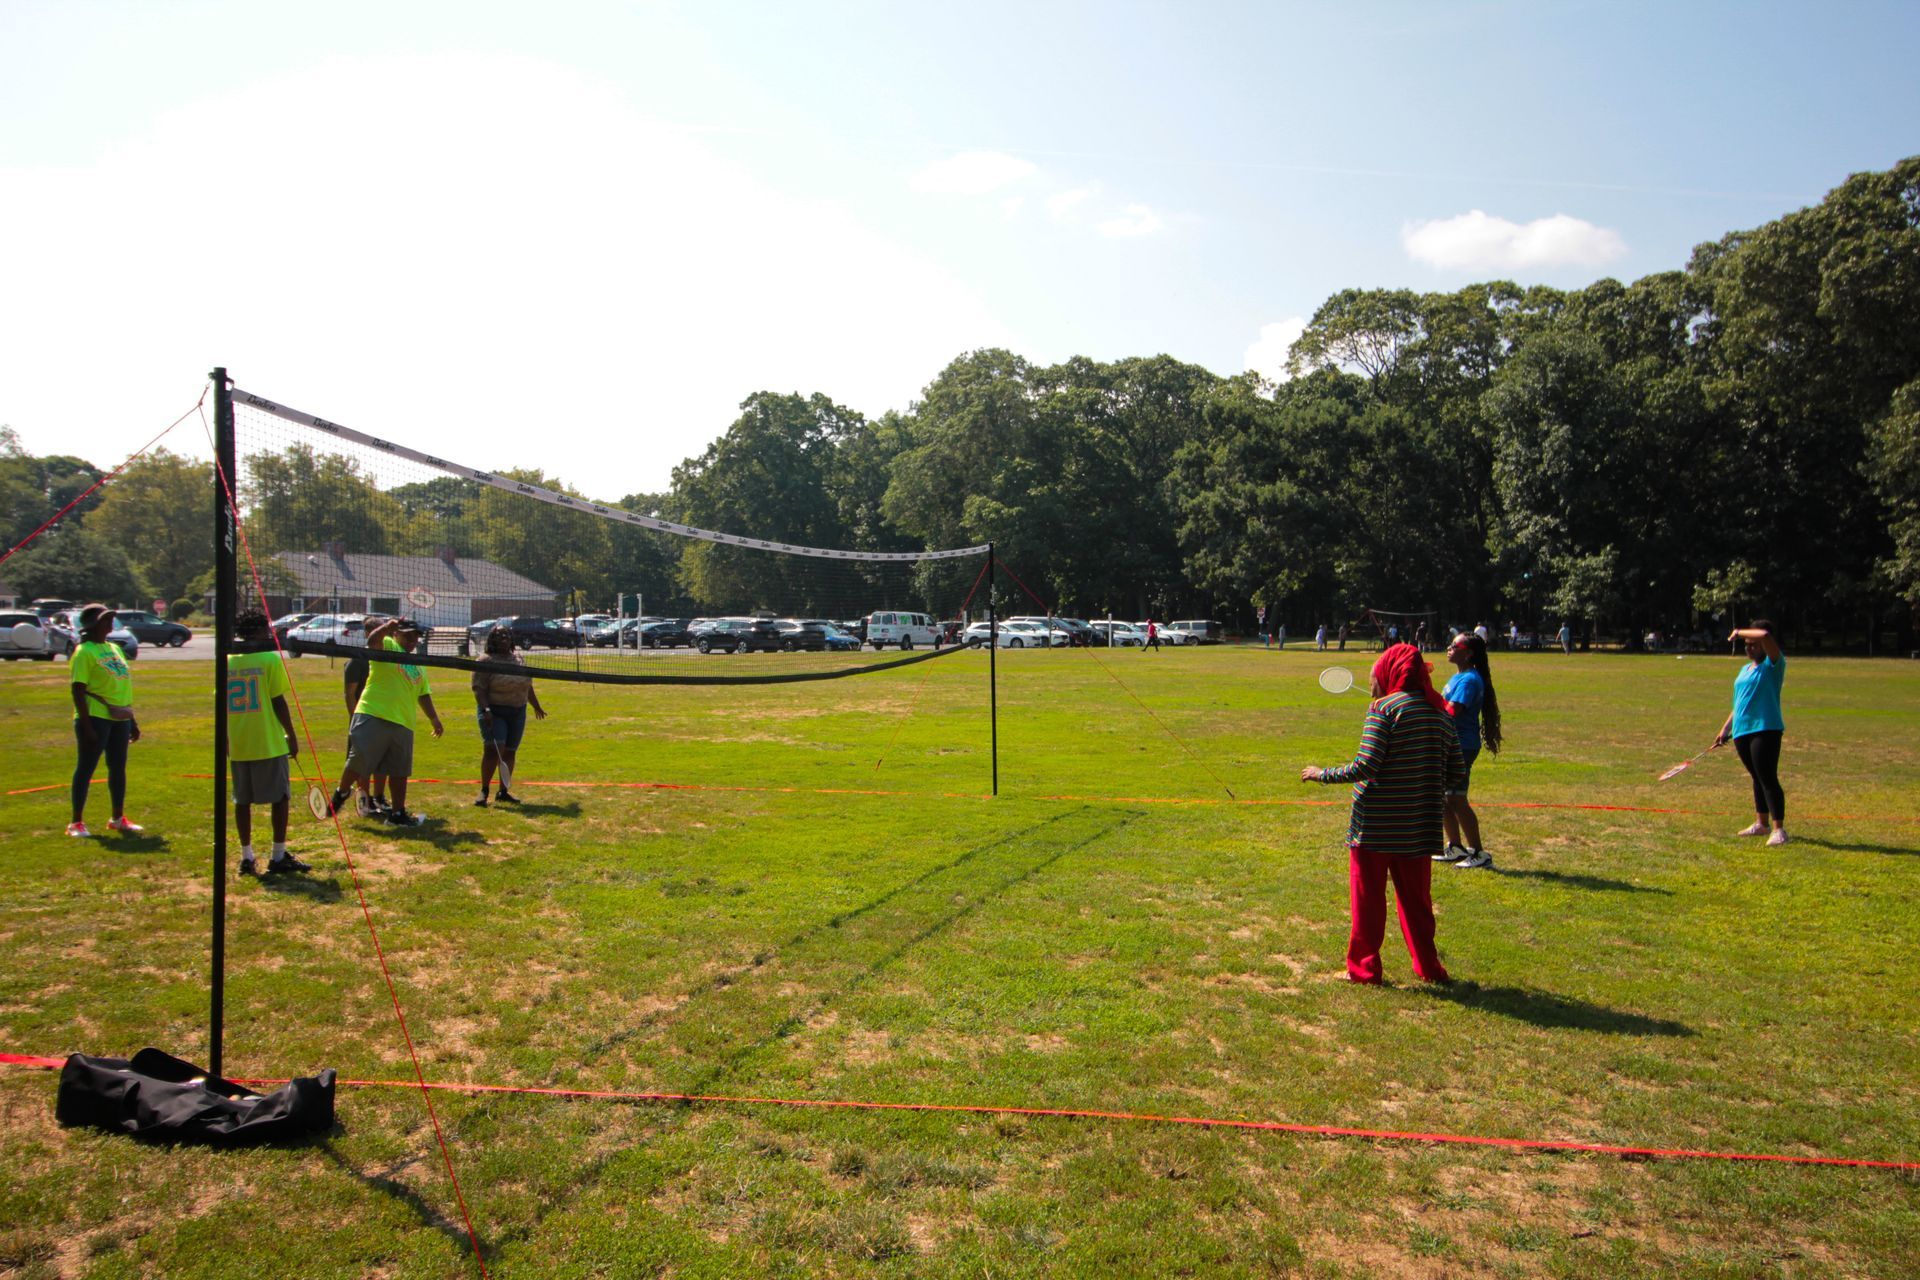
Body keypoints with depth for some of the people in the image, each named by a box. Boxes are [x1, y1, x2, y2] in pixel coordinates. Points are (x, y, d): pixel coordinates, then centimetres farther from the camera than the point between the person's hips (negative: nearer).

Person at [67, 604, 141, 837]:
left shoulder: (114, 649, 15)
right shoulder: (84, 652, -10)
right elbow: (77, 691, -15)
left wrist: (132, 721, 19)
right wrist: (86, 725, -20)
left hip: (119, 718, 8)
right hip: (96, 718, -8)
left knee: (118, 767, 12)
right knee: (86, 768, 0)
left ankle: (118, 819, 22)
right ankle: (76, 822, 8)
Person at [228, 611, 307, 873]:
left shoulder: (228, 661, 6)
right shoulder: (270, 658, -8)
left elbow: (223, 704, 9)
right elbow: (278, 702, -9)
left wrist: (227, 742, 18)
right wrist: (292, 736, -1)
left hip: (238, 745, 5)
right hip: (269, 743, -5)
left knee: (242, 800, 11)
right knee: (280, 797, 4)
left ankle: (246, 857, 15)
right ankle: (279, 856, 6)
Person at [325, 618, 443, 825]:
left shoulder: (418, 666, 23)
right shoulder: (387, 646, 4)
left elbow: (424, 696, 26)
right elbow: (372, 641, -20)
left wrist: (434, 718, 20)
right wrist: (386, 627, -37)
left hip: (403, 724, 6)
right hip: (373, 717, -6)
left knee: (399, 771, 6)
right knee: (358, 762, -3)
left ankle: (398, 813, 14)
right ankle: (341, 793, 24)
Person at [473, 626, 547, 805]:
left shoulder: (518, 659, 13)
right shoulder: (486, 662, -6)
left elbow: (527, 686, 23)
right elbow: (479, 688, -13)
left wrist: (536, 706, 28)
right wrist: (486, 710, -25)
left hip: (518, 713, 6)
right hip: (494, 713, -6)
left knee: (510, 752, 8)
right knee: (493, 749, -16)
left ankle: (504, 791, 17)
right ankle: (484, 790, -6)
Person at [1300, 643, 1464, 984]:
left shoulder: (1384, 708, -13)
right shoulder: (1439, 711, 6)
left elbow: (1365, 767, -21)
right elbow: (1457, 774, 7)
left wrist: (1323, 774, -8)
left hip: (1375, 823, -5)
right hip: (1419, 826, 6)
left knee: (1367, 896, 8)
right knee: (1416, 897, 18)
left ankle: (1363, 967, 15)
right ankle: (1428, 966, 25)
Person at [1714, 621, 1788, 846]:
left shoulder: (1773, 665, -4)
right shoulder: (1745, 669, 19)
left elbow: (1765, 636, -24)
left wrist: (1740, 632, -8)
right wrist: (1725, 729, 23)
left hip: (1765, 730, -8)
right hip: (1742, 732, 8)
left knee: (1768, 779, -10)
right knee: (1757, 778, 16)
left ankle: (1778, 829, -7)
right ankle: (1762, 823, 25)